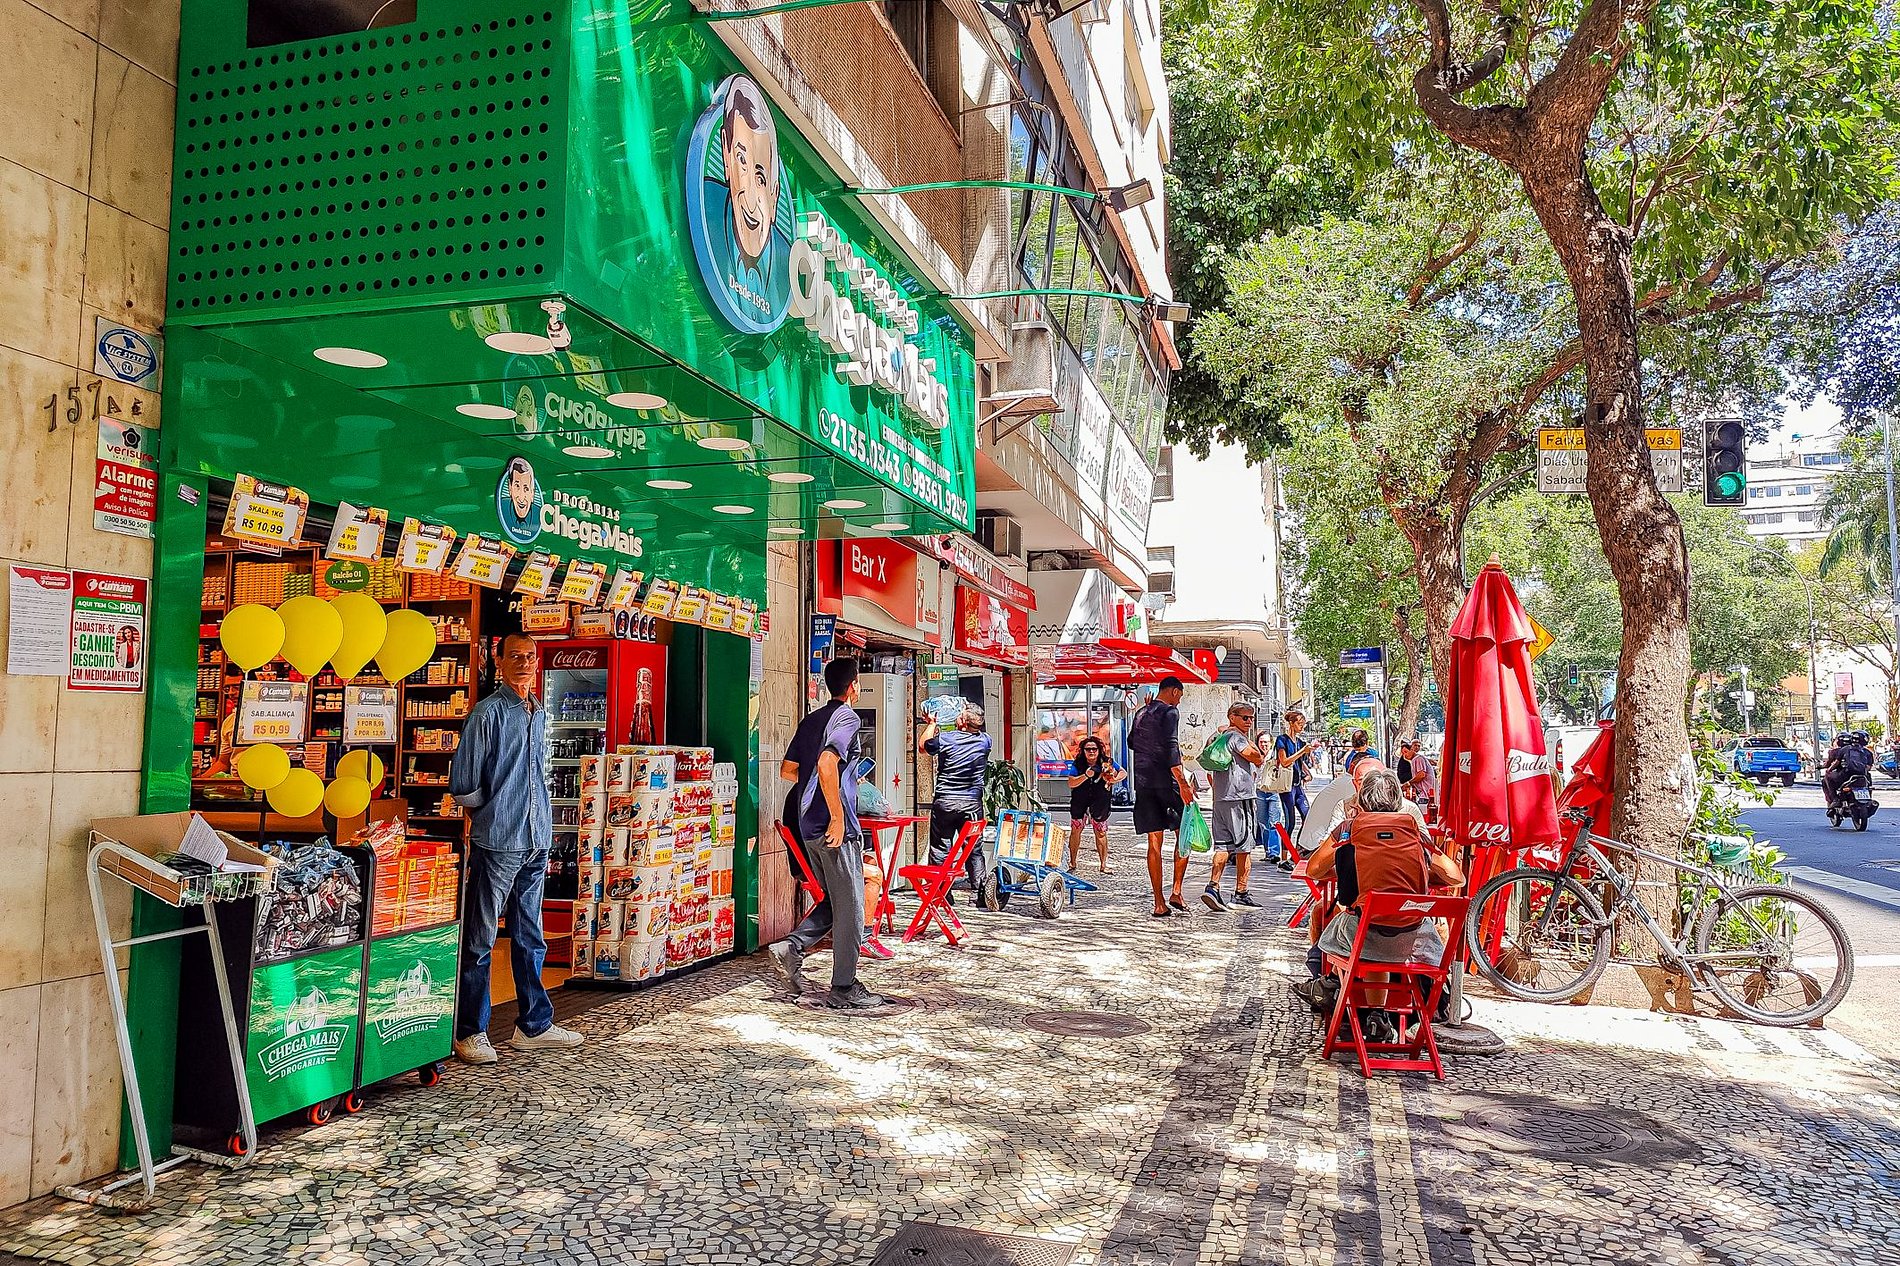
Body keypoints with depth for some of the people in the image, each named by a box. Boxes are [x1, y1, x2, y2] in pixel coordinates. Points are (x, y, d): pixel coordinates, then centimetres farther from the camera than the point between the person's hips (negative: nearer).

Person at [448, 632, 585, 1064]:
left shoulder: (540, 714, 14)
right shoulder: (488, 713, -8)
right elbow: (463, 785, -8)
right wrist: (492, 810, 4)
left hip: (536, 842, 7)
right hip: (496, 842, -7)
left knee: (530, 938, 14)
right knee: (480, 940, 0)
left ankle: (534, 1026, 23)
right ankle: (470, 1033, 9)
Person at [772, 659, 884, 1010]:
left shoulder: (812, 719, 15)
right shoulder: (848, 717, -11)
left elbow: (789, 768, 19)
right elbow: (826, 763, -26)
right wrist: (837, 818, -23)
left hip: (809, 826, 9)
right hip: (835, 827, -8)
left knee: (835, 900, 20)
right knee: (850, 907, 1)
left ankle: (792, 947, 6)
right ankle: (844, 989, 6)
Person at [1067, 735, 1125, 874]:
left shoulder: (1106, 762, -8)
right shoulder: (1077, 764, -11)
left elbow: (1124, 772, 4)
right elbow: (1071, 783, -19)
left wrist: (1115, 779, -17)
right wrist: (1086, 776, -33)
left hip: (1099, 802, 0)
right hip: (1079, 802, 0)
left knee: (1101, 832, 2)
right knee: (1075, 830, 2)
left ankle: (1103, 865, 12)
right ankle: (1072, 864, 14)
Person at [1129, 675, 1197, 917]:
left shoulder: (1140, 713, 15)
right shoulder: (1170, 712, -6)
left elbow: (1131, 743, 30)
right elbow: (1171, 747, -18)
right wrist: (1182, 783, -22)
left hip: (1143, 782, 6)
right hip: (1165, 781, -6)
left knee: (1154, 842, 6)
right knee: (1184, 834, 7)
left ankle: (1159, 904, 5)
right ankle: (1176, 892, -1)